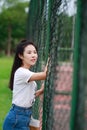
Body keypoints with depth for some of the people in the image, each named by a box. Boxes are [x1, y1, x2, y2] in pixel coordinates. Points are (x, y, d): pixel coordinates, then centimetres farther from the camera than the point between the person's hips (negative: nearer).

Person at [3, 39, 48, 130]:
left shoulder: (28, 73, 11)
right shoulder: (21, 72, -19)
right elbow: (45, 75, -28)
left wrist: (41, 90, 2)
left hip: (25, 116, 9)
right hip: (17, 119, -9)